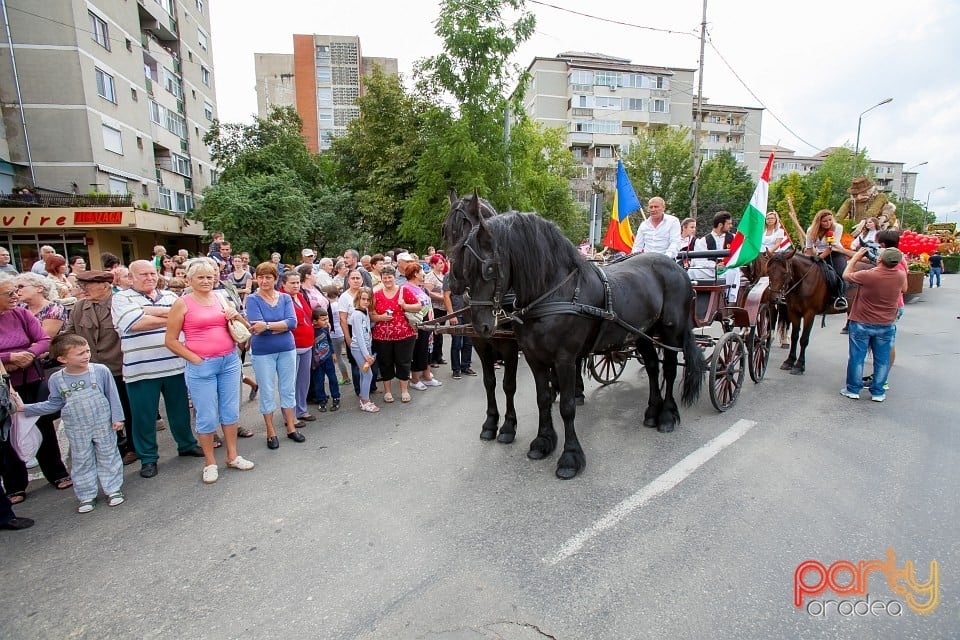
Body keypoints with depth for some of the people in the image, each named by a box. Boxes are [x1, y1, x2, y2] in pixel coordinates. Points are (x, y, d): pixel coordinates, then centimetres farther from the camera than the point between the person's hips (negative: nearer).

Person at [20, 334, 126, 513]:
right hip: (77, 430, 2)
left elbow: (112, 396, -7)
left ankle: (113, 489, 23)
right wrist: (25, 408, -2)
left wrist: (117, 418, -7)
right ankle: (87, 496, 26)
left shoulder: (101, 371, -14)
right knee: (81, 461, 13)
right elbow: (54, 404, 5)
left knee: (108, 456, 10)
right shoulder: (56, 380, -8)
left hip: (103, 425, -2)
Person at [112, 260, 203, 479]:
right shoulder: (122, 298, 0)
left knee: (180, 409, 14)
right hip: (141, 369, -3)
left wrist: (150, 311, -14)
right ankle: (148, 458, 23)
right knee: (144, 415, 7)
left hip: (175, 364, 3)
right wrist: (170, 318, -11)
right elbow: (136, 323, -17)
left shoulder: (170, 296, 13)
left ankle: (187, 444, 32)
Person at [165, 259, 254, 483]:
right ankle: (210, 463, 20)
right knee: (207, 417, 4)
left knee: (230, 410, 12)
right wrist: (194, 359, -9)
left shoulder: (221, 299, 8)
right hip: (201, 366, -4)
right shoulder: (182, 303, -3)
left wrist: (237, 317, -4)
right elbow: (170, 340, -3)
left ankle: (232, 456, 26)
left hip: (230, 361, 4)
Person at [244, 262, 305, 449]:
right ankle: (271, 432, 20)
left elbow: (292, 322, -13)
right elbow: (256, 325, -19)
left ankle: (291, 427, 25)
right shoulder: (252, 299, -7)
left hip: (287, 349, 3)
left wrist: (267, 325, -23)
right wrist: (280, 327, -20)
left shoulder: (285, 298, 1)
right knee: (267, 392, 7)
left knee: (288, 389, 11)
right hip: (263, 352, -3)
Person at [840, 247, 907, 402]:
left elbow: (846, 275, -4)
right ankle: (878, 392, 21)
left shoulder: (868, 275, -22)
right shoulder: (901, 276, -8)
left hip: (861, 324, -3)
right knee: (882, 359, 12)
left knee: (857, 357, 7)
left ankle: (853, 389, 16)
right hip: (886, 325, 4)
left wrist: (856, 257, 7)